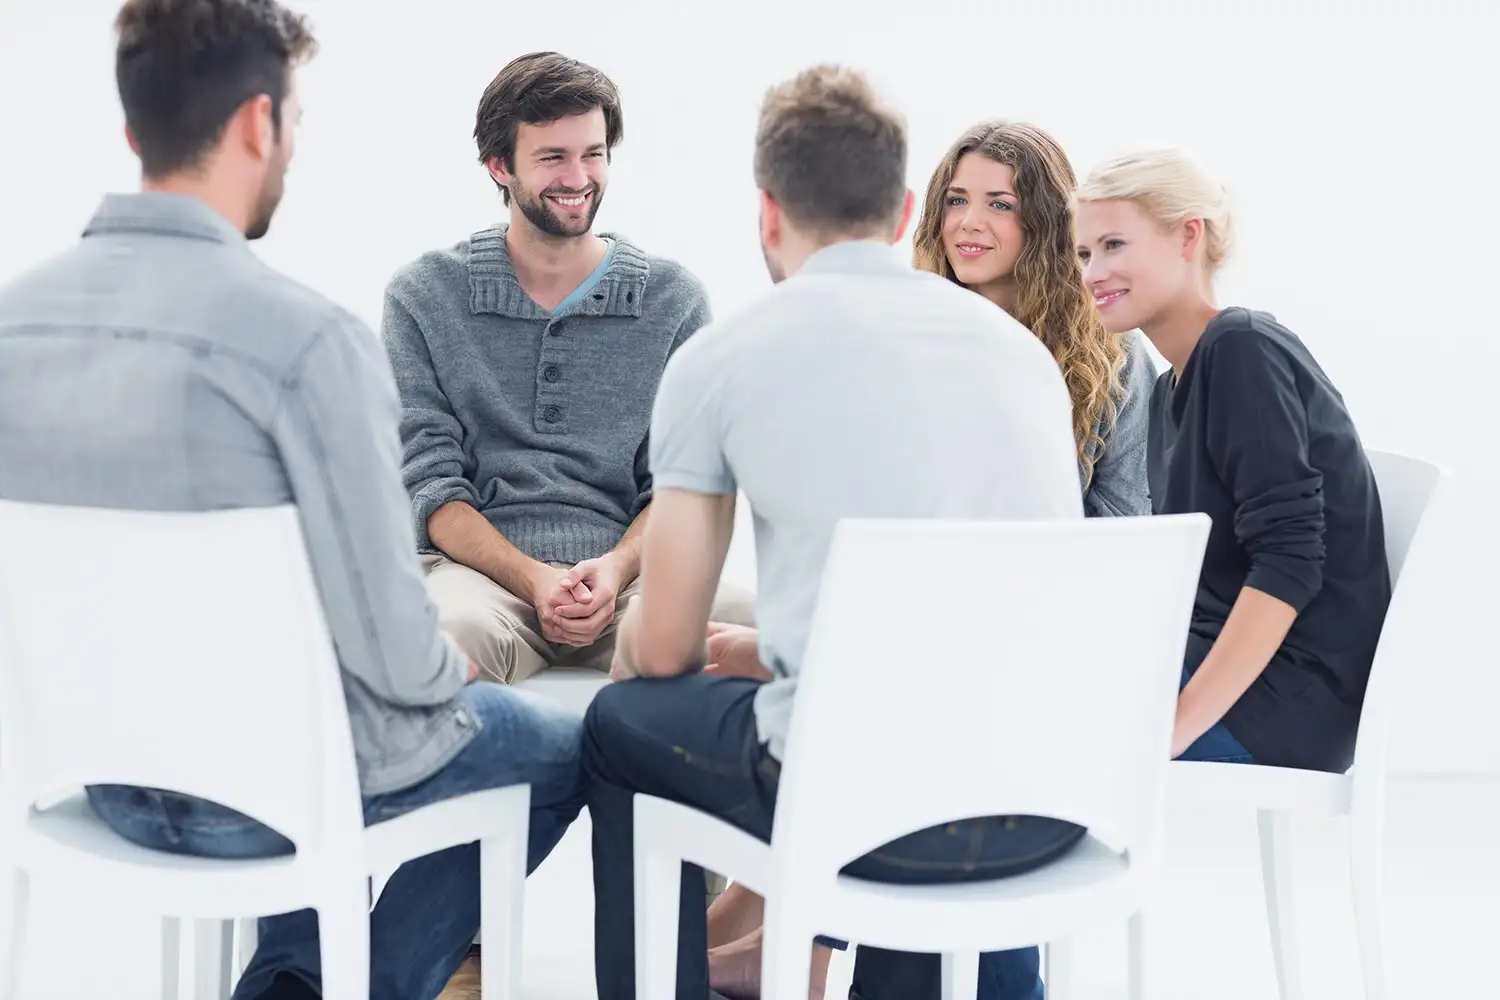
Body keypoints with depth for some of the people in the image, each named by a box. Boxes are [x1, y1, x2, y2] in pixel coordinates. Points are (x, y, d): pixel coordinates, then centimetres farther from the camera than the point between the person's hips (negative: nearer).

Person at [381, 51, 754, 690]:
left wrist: (617, 567, -13)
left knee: (750, 625, -31)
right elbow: (428, 482, 2)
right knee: (453, 627, -39)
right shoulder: (423, 296, 9)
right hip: (480, 568, -1)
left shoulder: (673, 300, 12)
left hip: (630, 571, 2)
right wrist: (533, 579, -14)